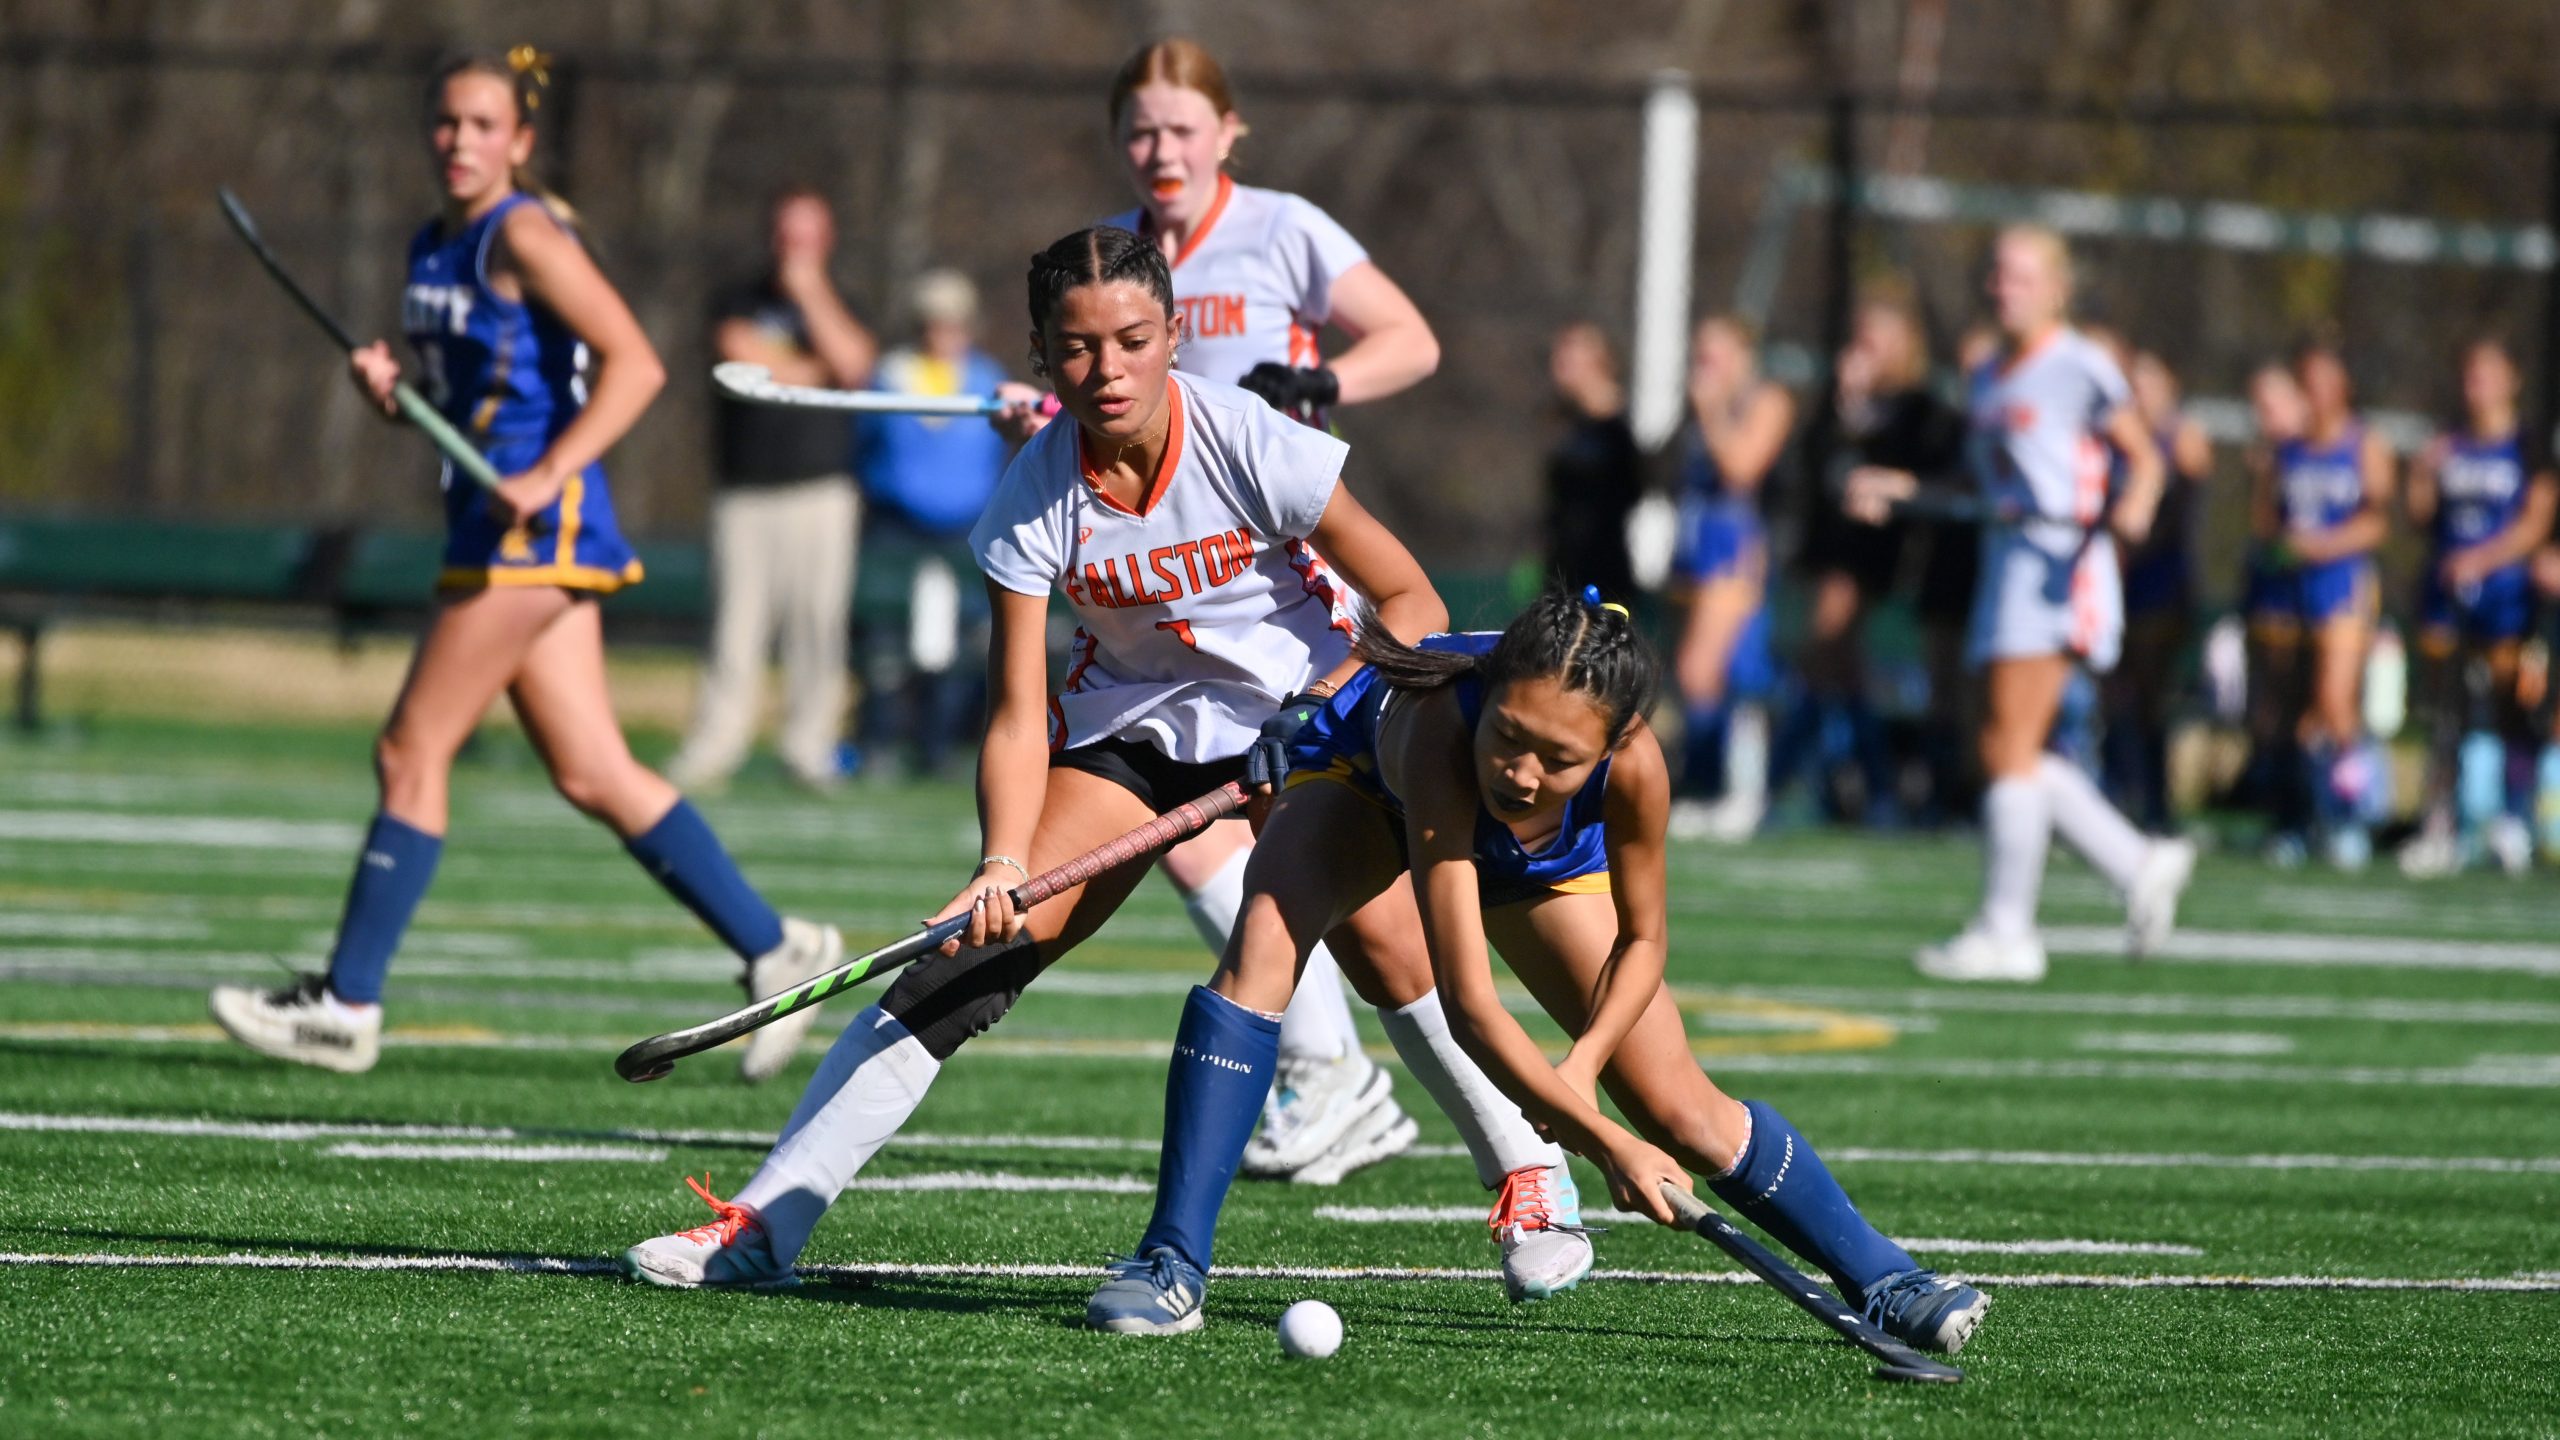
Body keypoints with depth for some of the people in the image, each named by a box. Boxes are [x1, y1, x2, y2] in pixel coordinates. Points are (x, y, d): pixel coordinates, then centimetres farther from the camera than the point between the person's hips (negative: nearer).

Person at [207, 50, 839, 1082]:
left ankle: (347, 1004, 0)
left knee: (412, 752, -5)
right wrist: (389, 387, 2)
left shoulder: (526, 236, -11)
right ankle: (774, 951, 11)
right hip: (497, 531, 9)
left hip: (539, 531, -9)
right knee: (592, 775, 7)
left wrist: (547, 476, -25)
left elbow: (635, 365, -17)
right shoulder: (432, 249, 15)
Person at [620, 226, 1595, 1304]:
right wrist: (1003, 865, -33)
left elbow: (1409, 600, -14)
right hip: (1126, 721, 2)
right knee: (974, 954, -14)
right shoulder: (1035, 499, -18)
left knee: (1382, 944, -25)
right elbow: (1018, 718, -17)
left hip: (1301, 703, -2)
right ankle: (763, 1223, -12)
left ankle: (1532, 1177, 1)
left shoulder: (1251, 443, -24)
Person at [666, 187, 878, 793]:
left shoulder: (838, 307, 12)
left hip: (821, 492, 0)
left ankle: (809, 746, 2)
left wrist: (811, 292, -7)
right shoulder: (742, 303, 11)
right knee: (735, 626, -7)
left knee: (819, 623, -4)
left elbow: (853, 364, -7)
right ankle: (713, 747, -6)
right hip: (745, 491, 0)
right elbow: (737, 348, -9)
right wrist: (813, 371, -4)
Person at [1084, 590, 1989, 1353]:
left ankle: (1887, 1285, 17)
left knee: (1684, 1115, -2)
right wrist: (1602, 1140, -51)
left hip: (1549, 859, 2)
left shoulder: (1632, 767, -38)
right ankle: (1172, 1269, -27)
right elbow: (1469, 1007, -47)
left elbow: (1642, 938, -15)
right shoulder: (1437, 737, -48)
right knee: (1262, 942, -33)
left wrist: (1582, 1065, -28)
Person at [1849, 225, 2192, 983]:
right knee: (2015, 755, 6)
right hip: (2004, 554, 9)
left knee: (2010, 747, -11)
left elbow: (2144, 456, -4)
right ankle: (2140, 865, 16)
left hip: (2058, 563, -9)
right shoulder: (1990, 377, 18)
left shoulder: (2080, 368, -6)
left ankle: (2006, 929, -7)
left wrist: (2135, 505, -24)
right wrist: (1901, 490, 18)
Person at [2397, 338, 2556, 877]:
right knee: (2444, 715, 3)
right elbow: (2420, 516, 15)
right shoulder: (2447, 445, 14)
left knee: (2509, 711, -7)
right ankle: (2439, 827, 4)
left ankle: (2515, 827, -2)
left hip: (2504, 591, -4)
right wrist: (2423, 475, -3)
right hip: (2445, 593, 5)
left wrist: (2484, 559, -17)